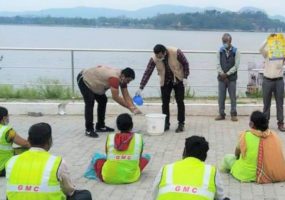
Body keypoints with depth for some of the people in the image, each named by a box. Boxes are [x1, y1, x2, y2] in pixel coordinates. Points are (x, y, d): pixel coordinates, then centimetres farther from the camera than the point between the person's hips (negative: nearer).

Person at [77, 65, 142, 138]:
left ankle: (100, 126, 19)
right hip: (83, 80, -10)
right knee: (90, 103, -20)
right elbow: (115, 97, -33)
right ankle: (89, 130, -14)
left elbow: (126, 96, -4)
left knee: (103, 101, 11)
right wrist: (129, 107, -26)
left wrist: (133, 108, -16)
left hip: (92, 81, 10)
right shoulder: (114, 78, -36)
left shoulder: (122, 78, -8)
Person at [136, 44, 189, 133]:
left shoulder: (176, 52, -28)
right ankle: (166, 124, 10)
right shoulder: (154, 59, -22)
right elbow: (147, 73, -20)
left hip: (178, 80, -2)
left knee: (180, 102, -2)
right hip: (165, 81, 2)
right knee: (165, 103, 0)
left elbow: (185, 64, -14)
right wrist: (141, 88, -24)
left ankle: (181, 124, 6)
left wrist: (185, 77, -16)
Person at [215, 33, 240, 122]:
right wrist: (222, 74, -13)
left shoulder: (235, 51, -2)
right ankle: (221, 114, 12)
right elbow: (218, 64, 1)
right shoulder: (220, 51, 5)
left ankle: (233, 114, 10)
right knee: (221, 97, 5)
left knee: (233, 97, 2)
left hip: (232, 78, -2)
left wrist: (227, 74, -12)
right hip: (221, 78, 2)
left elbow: (236, 65, -6)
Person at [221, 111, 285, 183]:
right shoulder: (274, 136, -8)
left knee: (228, 157, 21)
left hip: (248, 176, -4)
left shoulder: (245, 136, -18)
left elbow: (237, 153, 0)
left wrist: (237, 156, 24)